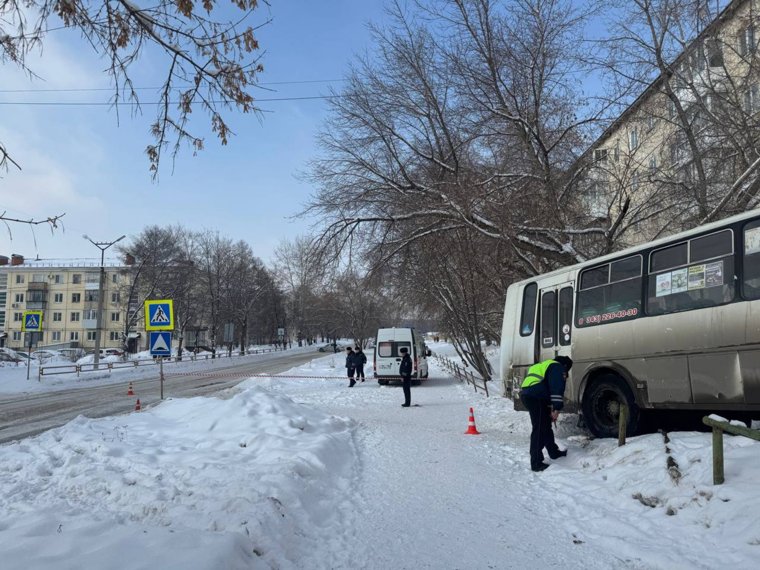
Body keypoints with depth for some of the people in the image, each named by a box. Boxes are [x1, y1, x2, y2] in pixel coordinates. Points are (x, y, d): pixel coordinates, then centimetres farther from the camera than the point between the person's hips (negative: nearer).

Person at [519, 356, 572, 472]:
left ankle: (554, 453, 36)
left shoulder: (546, 365, 31)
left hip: (526, 395, 10)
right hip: (535, 397, -10)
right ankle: (536, 463, -10)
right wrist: (556, 409, -15)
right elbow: (557, 389, -12)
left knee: (546, 425, 22)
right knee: (539, 429, -9)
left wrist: (550, 409, 29)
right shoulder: (558, 368, 2)